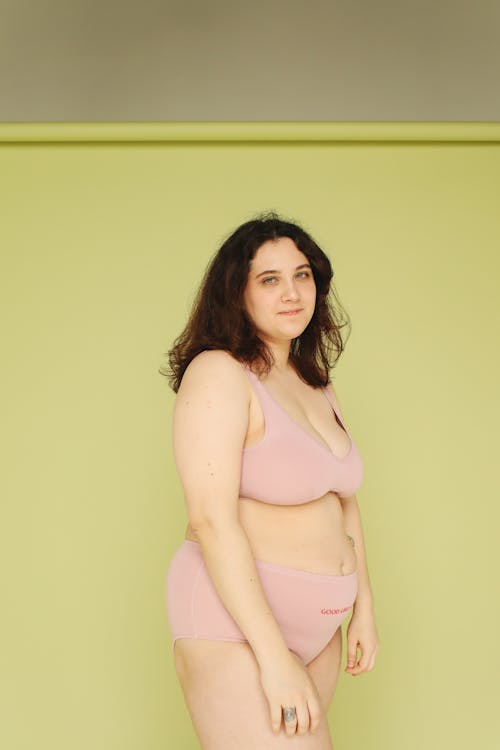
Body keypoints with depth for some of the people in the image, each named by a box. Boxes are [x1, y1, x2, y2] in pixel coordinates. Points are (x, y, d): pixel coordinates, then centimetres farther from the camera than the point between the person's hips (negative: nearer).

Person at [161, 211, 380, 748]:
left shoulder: (318, 385, 13)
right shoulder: (218, 373, -12)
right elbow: (211, 521, -20)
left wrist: (363, 607, 13)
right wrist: (274, 656, -23)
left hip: (317, 623, 8)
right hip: (236, 620, -8)